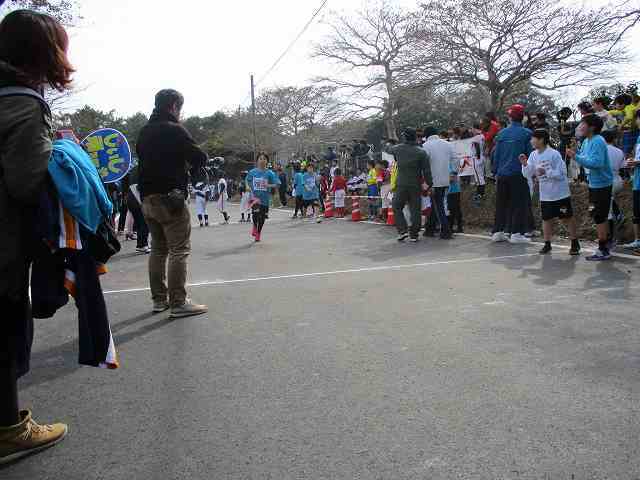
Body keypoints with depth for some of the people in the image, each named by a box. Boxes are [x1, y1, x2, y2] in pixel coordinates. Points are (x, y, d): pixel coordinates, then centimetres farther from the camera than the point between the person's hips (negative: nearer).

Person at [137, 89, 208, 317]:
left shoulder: (144, 131, 14)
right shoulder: (174, 129, -9)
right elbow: (200, 157, -11)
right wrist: (192, 171, 10)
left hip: (147, 198, 8)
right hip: (170, 197, -8)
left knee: (158, 249, 15)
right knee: (179, 251, -3)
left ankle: (159, 299, 20)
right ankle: (178, 303, -3)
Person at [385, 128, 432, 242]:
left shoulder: (398, 149, 0)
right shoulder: (421, 152, -3)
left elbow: (388, 149, 23)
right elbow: (426, 170, -5)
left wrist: (388, 145, 46)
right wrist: (428, 183, 4)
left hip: (401, 185, 0)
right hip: (416, 186, 1)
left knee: (397, 208, 12)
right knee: (415, 210, 6)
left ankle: (403, 230, -2)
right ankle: (414, 234, 9)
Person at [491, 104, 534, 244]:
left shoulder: (502, 133, 5)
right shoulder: (526, 133, -5)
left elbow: (496, 154, 8)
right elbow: (530, 153, -4)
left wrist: (496, 172, 15)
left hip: (502, 174, 4)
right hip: (519, 174, -4)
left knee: (501, 203, 12)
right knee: (519, 204, 2)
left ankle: (498, 232, 15)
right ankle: (516, 233, 0)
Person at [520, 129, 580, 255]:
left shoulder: (554, 154, -15)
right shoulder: (533, 155, 2)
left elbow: (561, 174, -17)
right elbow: (527, 174, 0)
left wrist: (546, 172, -28)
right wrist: (525, 164, -16)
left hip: (560, 193, -5)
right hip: (545, 195, 5)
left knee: (568, 218, 5)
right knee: (547, 219, 11)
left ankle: (575, 244, 17)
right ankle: (547, 244, 22)